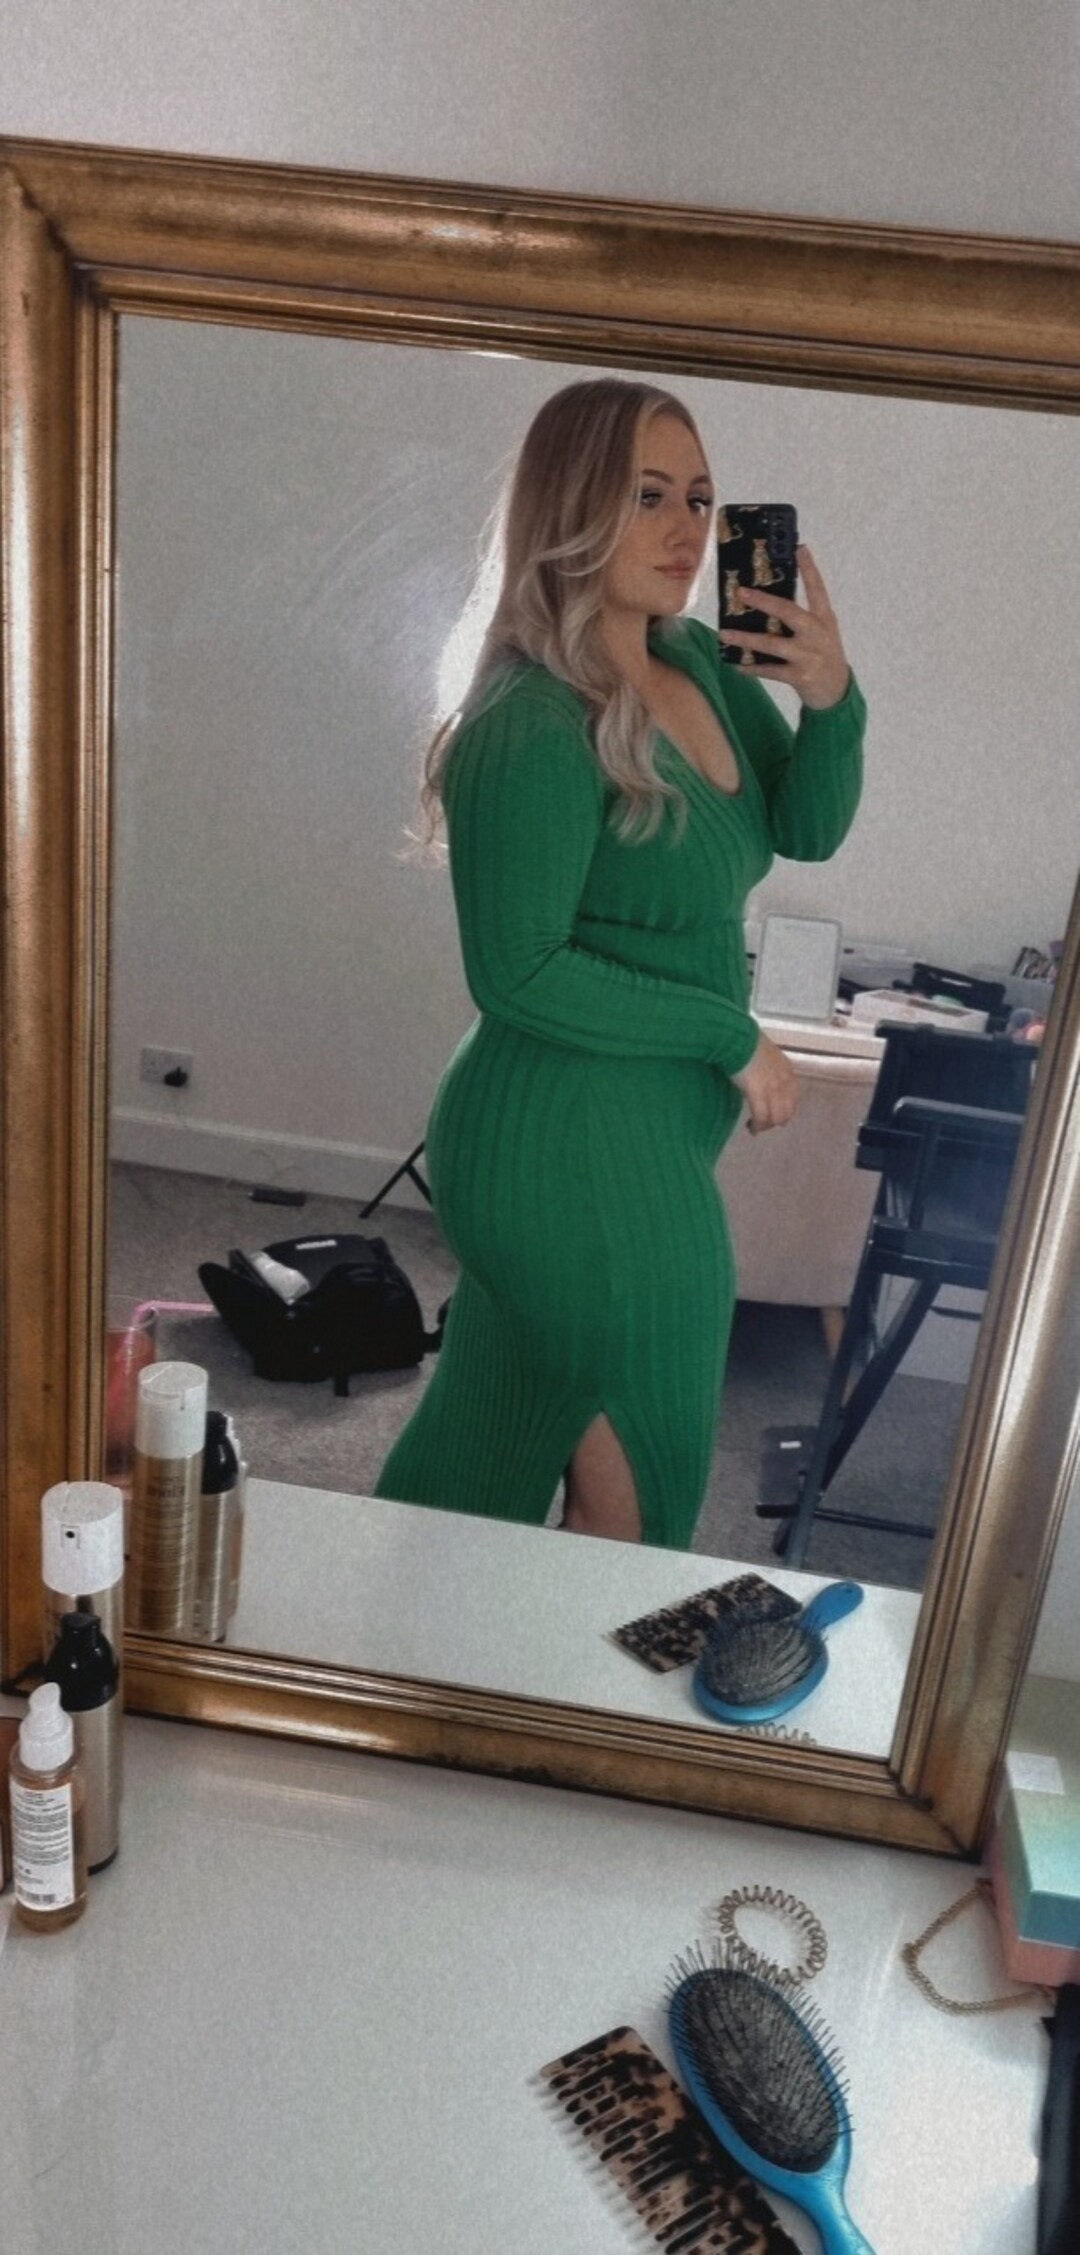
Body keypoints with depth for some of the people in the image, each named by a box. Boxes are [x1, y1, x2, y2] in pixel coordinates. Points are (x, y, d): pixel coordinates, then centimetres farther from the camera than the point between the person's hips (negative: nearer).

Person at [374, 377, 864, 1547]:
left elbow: (808, 829, 5)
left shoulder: (701, 663, 4)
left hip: (652, 1129, 9)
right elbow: (521, 977, -22)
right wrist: (733, 1037, -17)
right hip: (571, 1147, -9)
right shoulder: (532, 729, -21)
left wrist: (831, 698, -14)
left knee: (492, 1442, 25)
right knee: (630, 1491, 10)